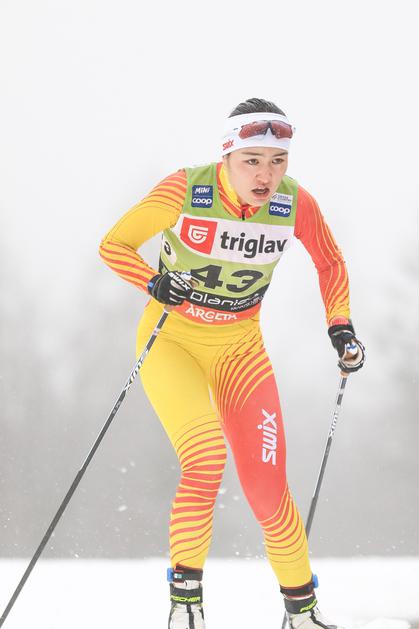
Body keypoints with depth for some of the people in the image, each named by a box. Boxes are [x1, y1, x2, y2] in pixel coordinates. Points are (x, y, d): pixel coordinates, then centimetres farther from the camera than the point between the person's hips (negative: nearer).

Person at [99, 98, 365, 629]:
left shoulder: (295, 204, -14)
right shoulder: (185, 192, -23)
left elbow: (330, 264, 6)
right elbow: (114, 245, -12)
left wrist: (340, 327, -5)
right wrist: (155, 283, -29)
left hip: (239, 350, 3)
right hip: (171, 342, -3)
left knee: (268, 489, -2)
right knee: (205, 459, -27)